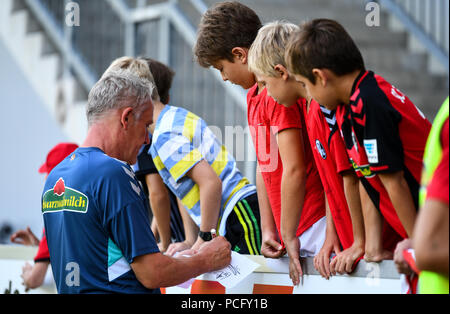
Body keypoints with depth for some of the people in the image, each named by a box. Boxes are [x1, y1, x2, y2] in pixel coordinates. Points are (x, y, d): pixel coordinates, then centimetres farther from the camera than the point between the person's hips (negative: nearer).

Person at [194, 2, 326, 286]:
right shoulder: (253, 95, 16)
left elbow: (294, 170, -19)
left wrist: (289, 238, -14)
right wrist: (268, 230, 13)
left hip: (315, 228, -9)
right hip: (291, 231, 9)